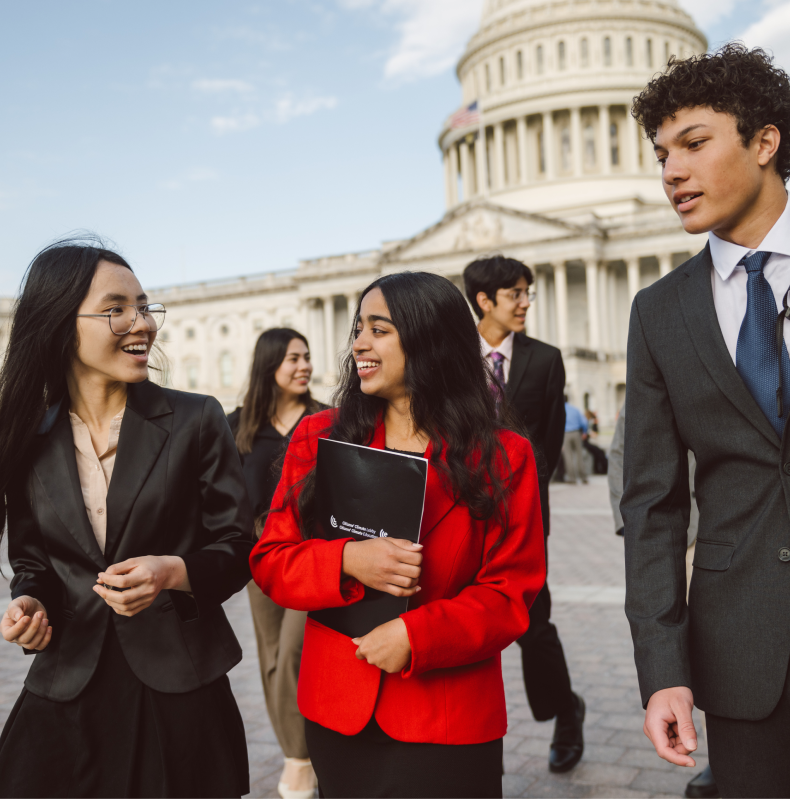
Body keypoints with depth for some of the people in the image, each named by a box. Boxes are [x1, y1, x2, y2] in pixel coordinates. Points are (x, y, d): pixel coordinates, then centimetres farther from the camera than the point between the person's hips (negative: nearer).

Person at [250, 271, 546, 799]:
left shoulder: (503, 458, -5)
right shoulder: (318, 439, 2)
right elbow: (270, 560, 0)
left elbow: (511, 594, -6)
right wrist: (349, 562, -19)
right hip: (337, 713, 2)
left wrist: (417, 636, -21)